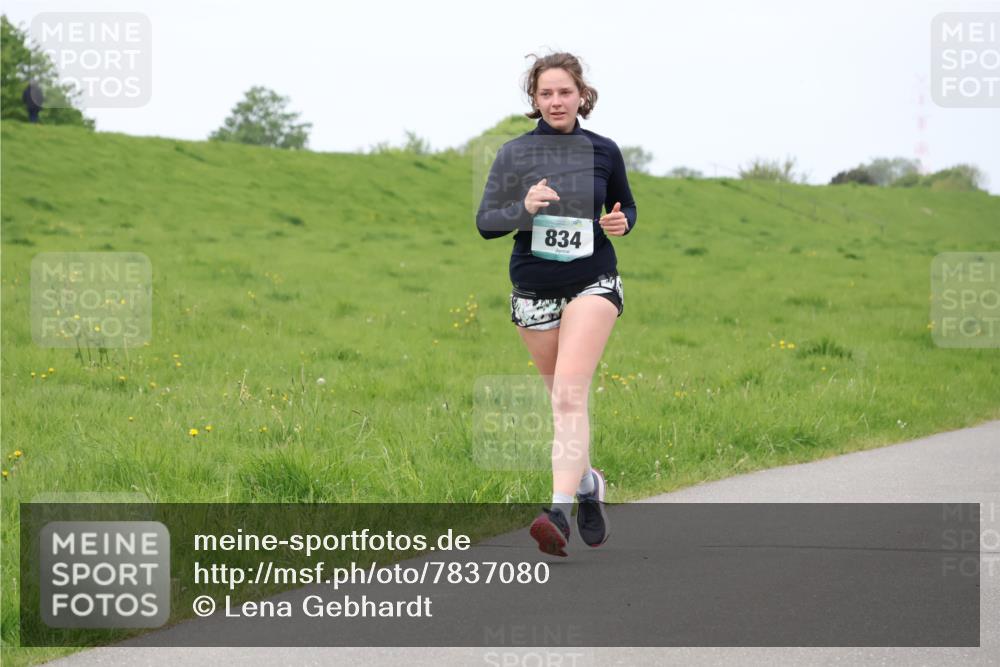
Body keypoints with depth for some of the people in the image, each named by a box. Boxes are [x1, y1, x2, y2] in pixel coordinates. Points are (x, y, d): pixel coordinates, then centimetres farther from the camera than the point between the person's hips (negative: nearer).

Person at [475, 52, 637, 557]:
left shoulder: (603, 152, 1)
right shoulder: (515, 154, -1)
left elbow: (625, 205, 17)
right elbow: (485, 222, -4)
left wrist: (622, 222, -6)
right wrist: (523, 208, -23)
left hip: (593, 285, -2)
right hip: (533, 291, 2)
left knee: (570, 392, -19)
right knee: (562, 399, 12)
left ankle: (559, 511, -28)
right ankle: (587, 483, 38)